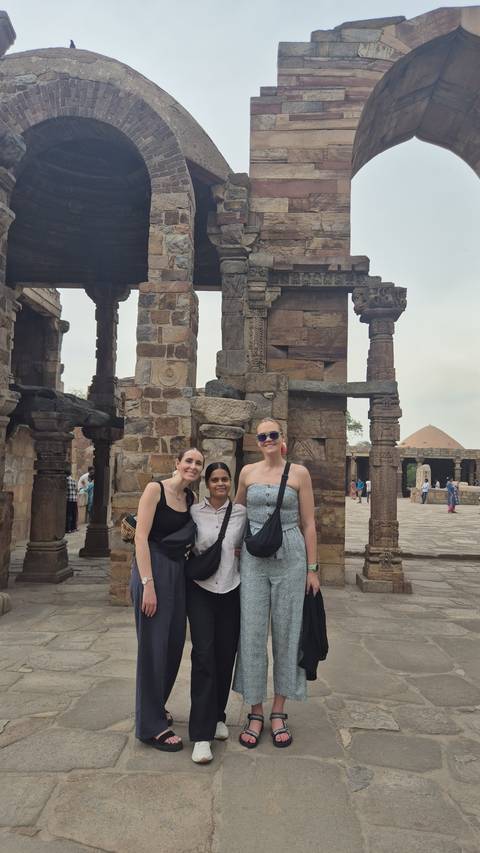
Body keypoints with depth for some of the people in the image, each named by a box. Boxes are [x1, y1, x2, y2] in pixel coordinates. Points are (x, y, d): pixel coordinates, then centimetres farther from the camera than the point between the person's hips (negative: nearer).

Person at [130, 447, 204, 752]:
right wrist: (148, 584, -20)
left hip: (179, 572, 7)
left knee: (174, 644, 14)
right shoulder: (155, 489, -10)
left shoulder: (191, 498, 10)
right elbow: (141, 536, -14)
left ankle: (156, 706, 36)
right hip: (153, 569, -7)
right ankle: (151, 725, 14)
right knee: (153, 645, 0)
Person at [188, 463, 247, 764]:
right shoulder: (194, 512, 0)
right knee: (204, 654, -10)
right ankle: (201, 734, -4)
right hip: (200, 589, -2)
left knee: (225, 655, 8)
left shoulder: (242, 512, 3)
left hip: (231, 589, 2)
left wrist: (244, 551, -2)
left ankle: (217, 716, 30)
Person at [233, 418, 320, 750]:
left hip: (290, 558, -1)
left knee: (286, 633, 6)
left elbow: (308, 523, 1)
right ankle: (256, 713, 17)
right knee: (252, 634, 2)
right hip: (254, 559, 2)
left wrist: (312, 568, -1)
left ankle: (279, 713, 22)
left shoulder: (299, 473, 0)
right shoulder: (248, 472, 6)